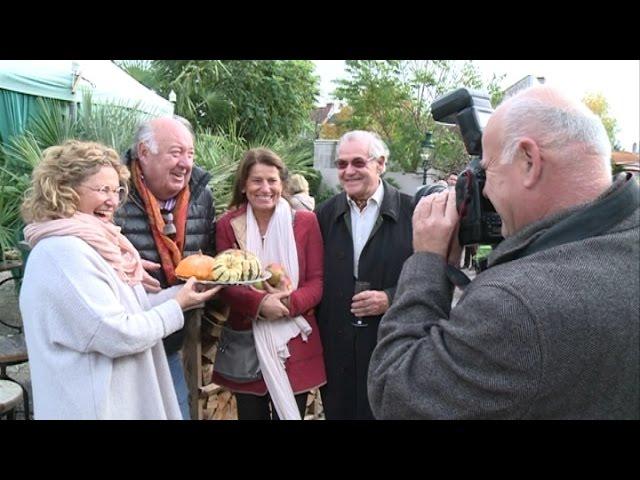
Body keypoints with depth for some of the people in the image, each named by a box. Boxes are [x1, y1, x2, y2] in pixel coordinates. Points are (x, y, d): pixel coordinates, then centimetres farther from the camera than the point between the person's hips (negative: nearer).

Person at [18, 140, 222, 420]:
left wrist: (186, 291, -2)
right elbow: (118, 335, -25)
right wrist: (177, 307, -14)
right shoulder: (65, 252, -24)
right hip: (95, 406, -9)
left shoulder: (86, 243, 7)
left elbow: (126, 306, 8)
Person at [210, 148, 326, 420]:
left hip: (295, 344, 0)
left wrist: (289, 303, -22)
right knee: (251, 414, 15)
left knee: (289, 413, 12)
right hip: (246, 344, 0)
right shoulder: (228, 225, -2)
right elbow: (225, 285, -4)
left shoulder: (305, 222, -3)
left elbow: (317, 282, -3)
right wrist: (260, 303, -22)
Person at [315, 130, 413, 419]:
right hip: (335, 349, 3)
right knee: (337, 411, 15)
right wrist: (314, 335, 3)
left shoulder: (411, 211, -7)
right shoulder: (325, 214, 4)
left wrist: (392, 298, -16)